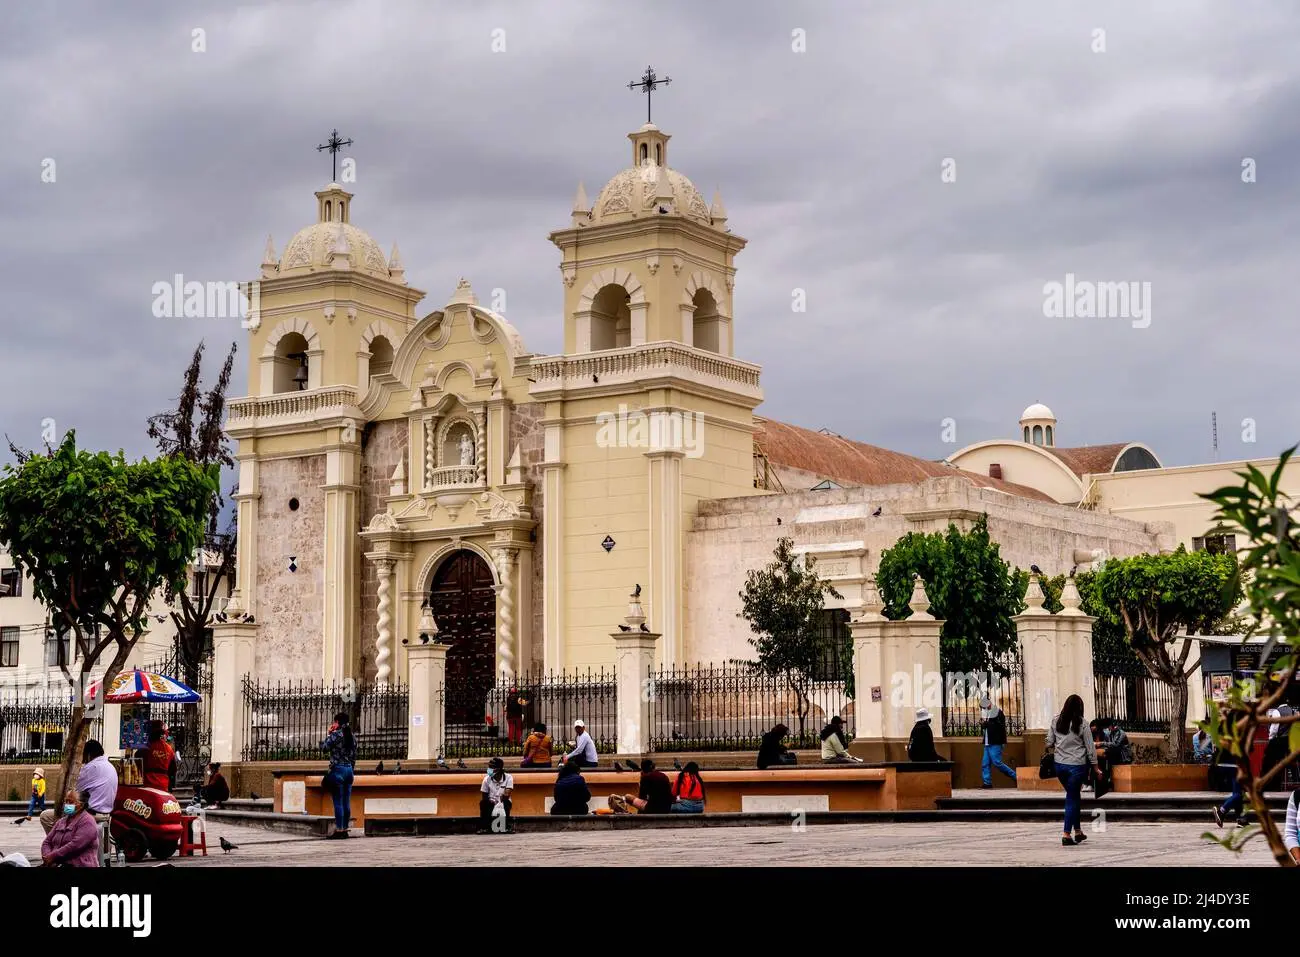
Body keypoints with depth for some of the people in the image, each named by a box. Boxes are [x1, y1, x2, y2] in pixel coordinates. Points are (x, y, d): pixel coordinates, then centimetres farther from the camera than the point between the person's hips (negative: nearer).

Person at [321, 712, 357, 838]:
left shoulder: (335, 734, -10)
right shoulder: (353, 736, 10)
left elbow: (324, 747, -4)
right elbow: (354, 756, 13)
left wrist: (328, 734, 5)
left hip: (337, 770, -6)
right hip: (349, 770, 6)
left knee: (338, 802, -5)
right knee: (347, 803, 7)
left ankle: (339, 829, -6)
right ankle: (345, 829, 9)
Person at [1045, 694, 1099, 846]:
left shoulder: (1056, 722, 0)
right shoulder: (1082, 724, -9)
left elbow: (1049, 743, 5)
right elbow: (1090, 748, -5)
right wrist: (1095, 768, 2)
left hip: (1059, 765, 4)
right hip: (1077, 765, -4)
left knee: (1073, 797, 19)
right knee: (1072, 798, 2)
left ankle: (1078, 831, 23)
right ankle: (1066, 835, -2)